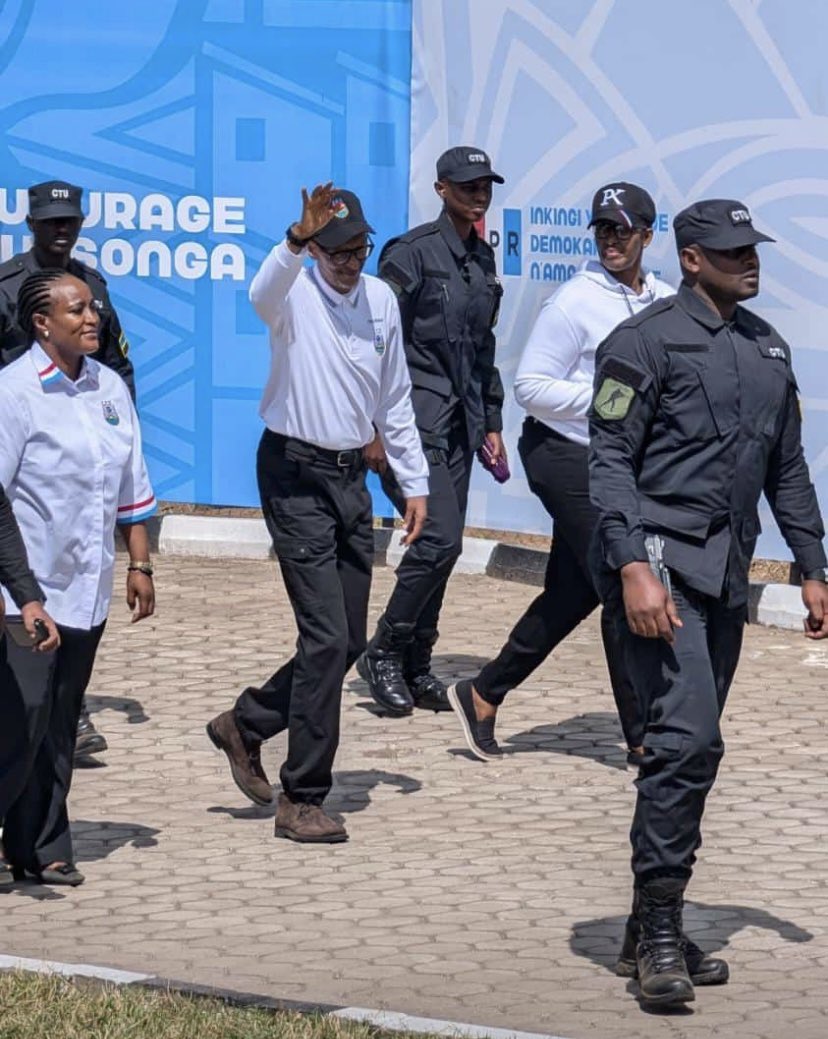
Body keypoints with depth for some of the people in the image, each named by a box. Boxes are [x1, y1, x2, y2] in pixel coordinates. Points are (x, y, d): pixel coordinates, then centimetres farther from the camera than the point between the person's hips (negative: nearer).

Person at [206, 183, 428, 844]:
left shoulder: (381, 299, 8)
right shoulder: (296, 292, -10)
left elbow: (395, 398, 17)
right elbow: (263, 294, -37)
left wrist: (415, 481, 15)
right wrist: (298, 239, -55)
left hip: (351, 477, 7)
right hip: (296, 474, -7)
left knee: (348, 642, 10)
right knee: (327, 637, -11)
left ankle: (247, 724, 31)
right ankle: (302, 801, -3)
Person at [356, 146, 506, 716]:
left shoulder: (483, 258, 15)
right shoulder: (412, 252, -9)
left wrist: (491, 423, 18)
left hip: (461, 422, 8)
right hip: (416, 418, -7)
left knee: (443, 546, 7)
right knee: (439, 538, -15)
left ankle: (416, 666, 15)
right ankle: (384, 652, -1)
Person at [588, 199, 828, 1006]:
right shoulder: (645, 341, -6)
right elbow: (609, 459, -11)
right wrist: (635, 568, -21)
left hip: (726, 575, 8)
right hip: (658, 560, -8)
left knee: (692, 748, 10)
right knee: (686, 735, -19)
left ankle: (650, 933, 17)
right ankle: (659, 928, -15)